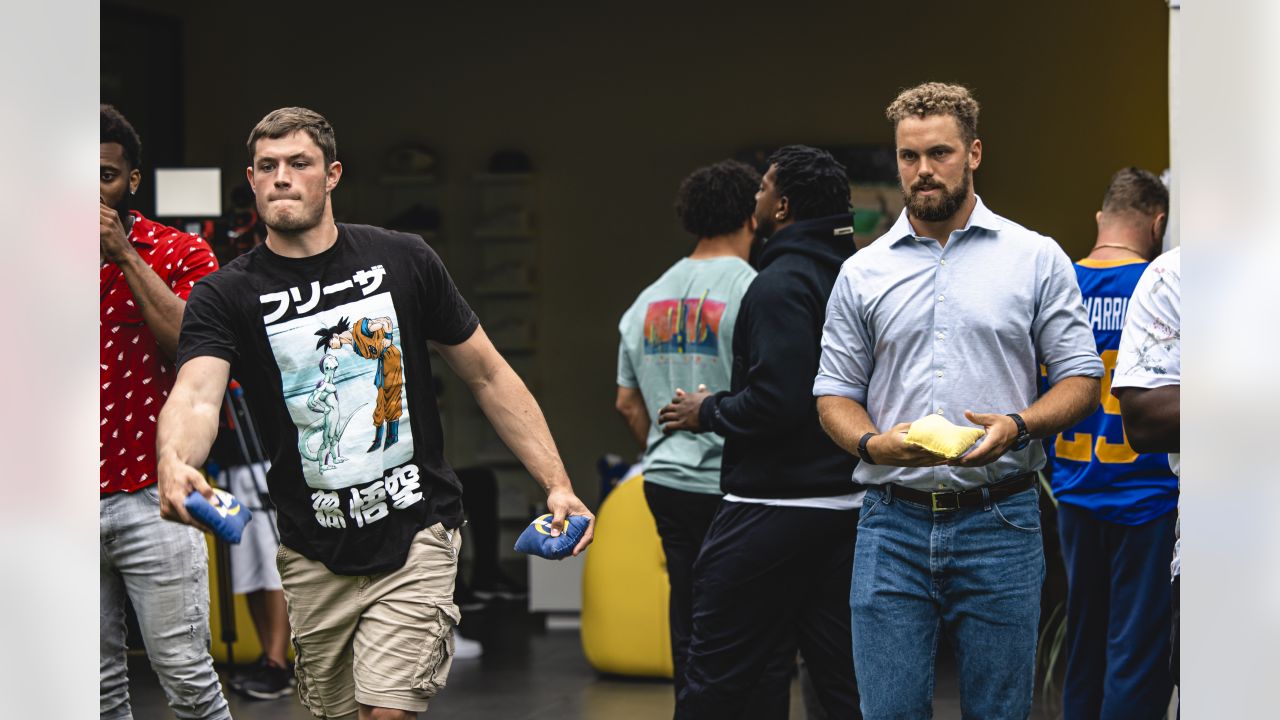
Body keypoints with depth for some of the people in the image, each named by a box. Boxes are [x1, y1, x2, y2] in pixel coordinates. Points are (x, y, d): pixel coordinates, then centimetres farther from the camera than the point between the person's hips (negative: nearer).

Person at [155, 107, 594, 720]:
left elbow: (488, 376, 7)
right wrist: (174, 463, -46)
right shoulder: (224, 295, -4)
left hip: (417, 535, -1)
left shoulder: (403, 262, 0)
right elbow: (196, 395, -23)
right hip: (314, 554, 2)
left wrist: (556, 484, -1)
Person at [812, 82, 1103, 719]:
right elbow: (835, 393, 11)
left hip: (1000, 523, -1)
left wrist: (1018, 425, -16)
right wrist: (872, 443, -11)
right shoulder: (863, 272, 10)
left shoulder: (1037, 260, 6)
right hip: (893, 523, 1)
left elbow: (1080, 379, 4)